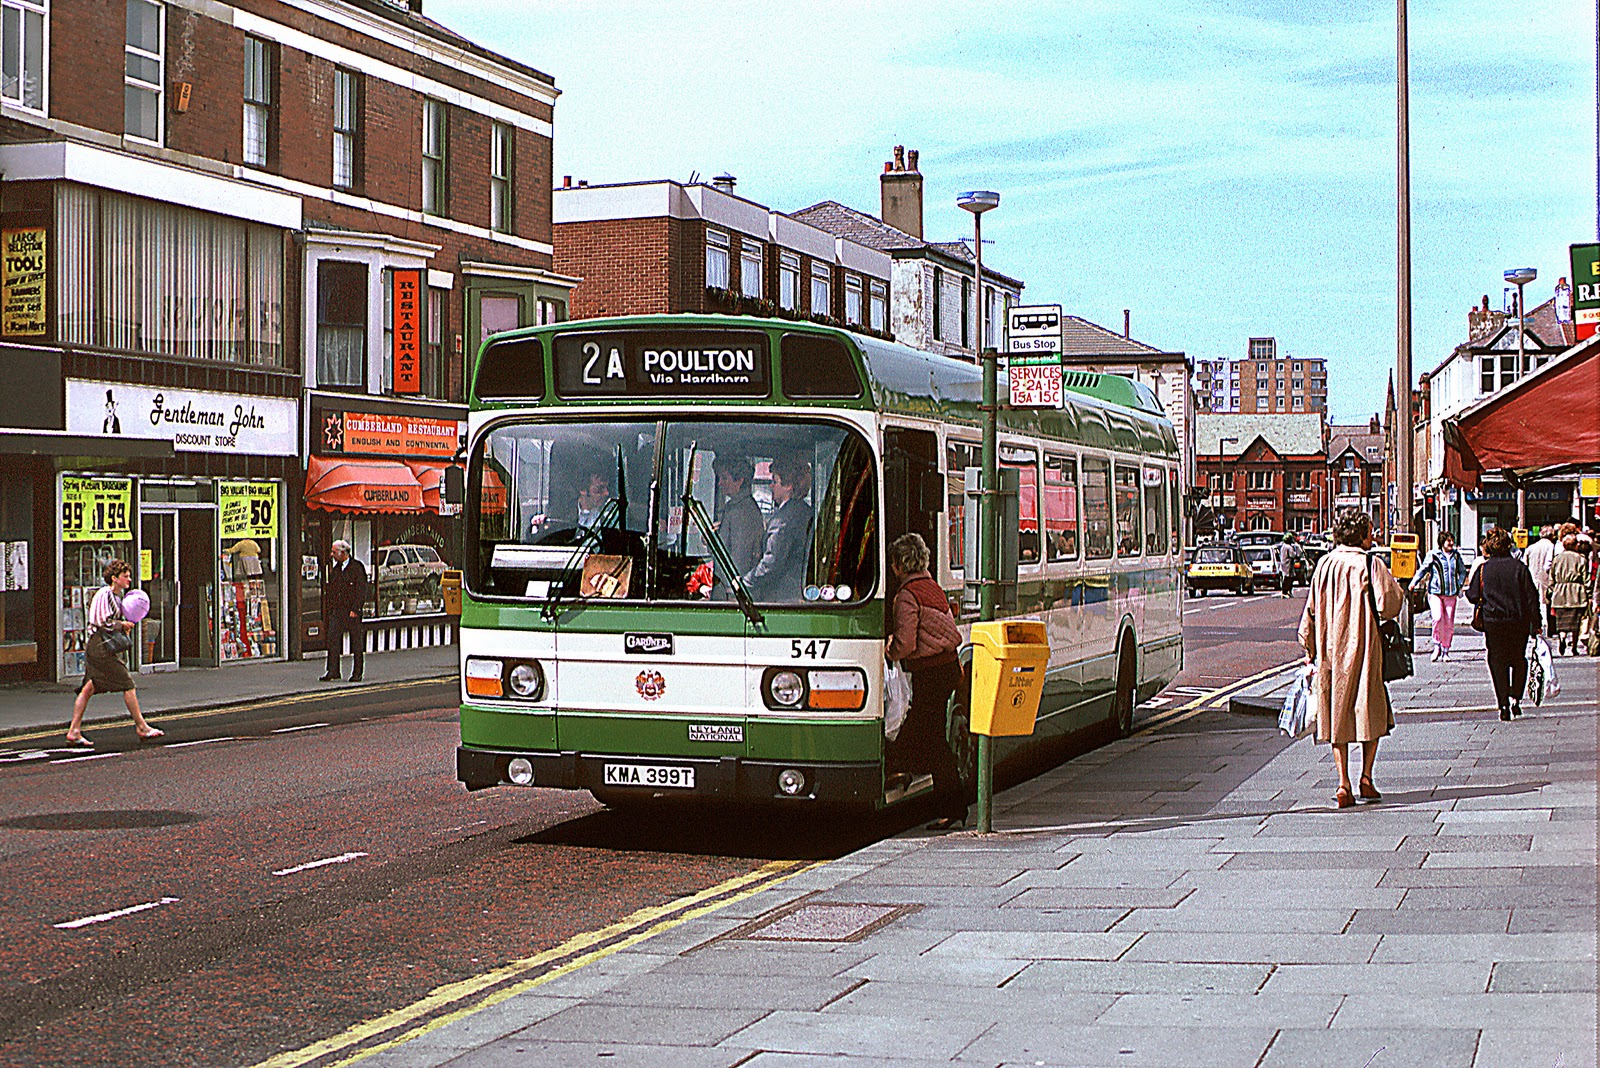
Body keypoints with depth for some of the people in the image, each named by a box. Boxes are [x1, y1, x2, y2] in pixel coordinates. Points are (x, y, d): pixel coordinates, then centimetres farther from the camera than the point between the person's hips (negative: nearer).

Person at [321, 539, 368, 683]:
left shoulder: (357, 567, -6)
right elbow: (330, 589, 18)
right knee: (333, 639, -6)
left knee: (357, 642, 2)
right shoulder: (334, 568, 14)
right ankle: (332, 671, -4)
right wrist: (329, 609, 10)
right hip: (337, 610, 5)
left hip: (353, 611, -5)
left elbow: (362, 590, -10)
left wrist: (355, 609, -16)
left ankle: (356, 673, 10)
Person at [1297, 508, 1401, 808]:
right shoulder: (1370, 564, -8)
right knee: (1372, 712, 11)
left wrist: (1310, 651, 17)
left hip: (1329, 651, 4)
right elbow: (1388, 604, -16)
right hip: (1363, 649, -4)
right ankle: (1366, 779, 7)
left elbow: (1310, 612, 8)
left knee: (1337, 717, 8)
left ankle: (1344, 785, 1)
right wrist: (1396, 589, 7)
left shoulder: (1324, 565, 5)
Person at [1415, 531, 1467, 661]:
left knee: (1449, 624, 2)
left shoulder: (1456, 556, 12)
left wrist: (1460, 585, 10)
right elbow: (1423, 569, 6)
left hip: (1451, 593, 3)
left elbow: (1462, 571, 23)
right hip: (1435, 592, -3)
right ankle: (1437, 646, -4)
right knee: (1437, 618, -21)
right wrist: (1414, 582, -5)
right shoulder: (1433, 555, 2)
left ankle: (1445, 651, 12)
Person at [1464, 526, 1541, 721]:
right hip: (1519, 620, 0)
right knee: (1518, 659, 17)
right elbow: (1532, 596, -3)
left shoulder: (1483, 568, -3)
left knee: (1498, 661, 5)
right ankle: (1515, 697, 5)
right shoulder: (1519, 567, -2)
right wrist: (1536, 623, 2)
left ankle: (1503, 704, -3)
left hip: (1493, 621, 0)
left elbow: (1473, 595, -1)